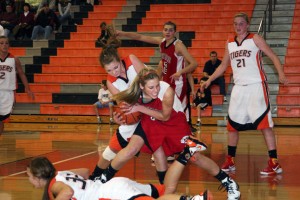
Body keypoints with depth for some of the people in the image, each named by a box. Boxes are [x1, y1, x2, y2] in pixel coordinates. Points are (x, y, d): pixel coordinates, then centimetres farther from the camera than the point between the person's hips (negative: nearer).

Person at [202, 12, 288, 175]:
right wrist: (210, 80, 13)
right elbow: (223, 65, 22)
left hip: (256, 86, -6)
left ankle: (274, 164, -8)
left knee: (264, 124, -9)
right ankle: (230, 161, 20)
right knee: (232, 124, 8)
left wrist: (281, 74, -20)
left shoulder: (255, 39, -3)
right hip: (239, 88, 6)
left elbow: (273, 57, -5)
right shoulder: (229, 43, 11)